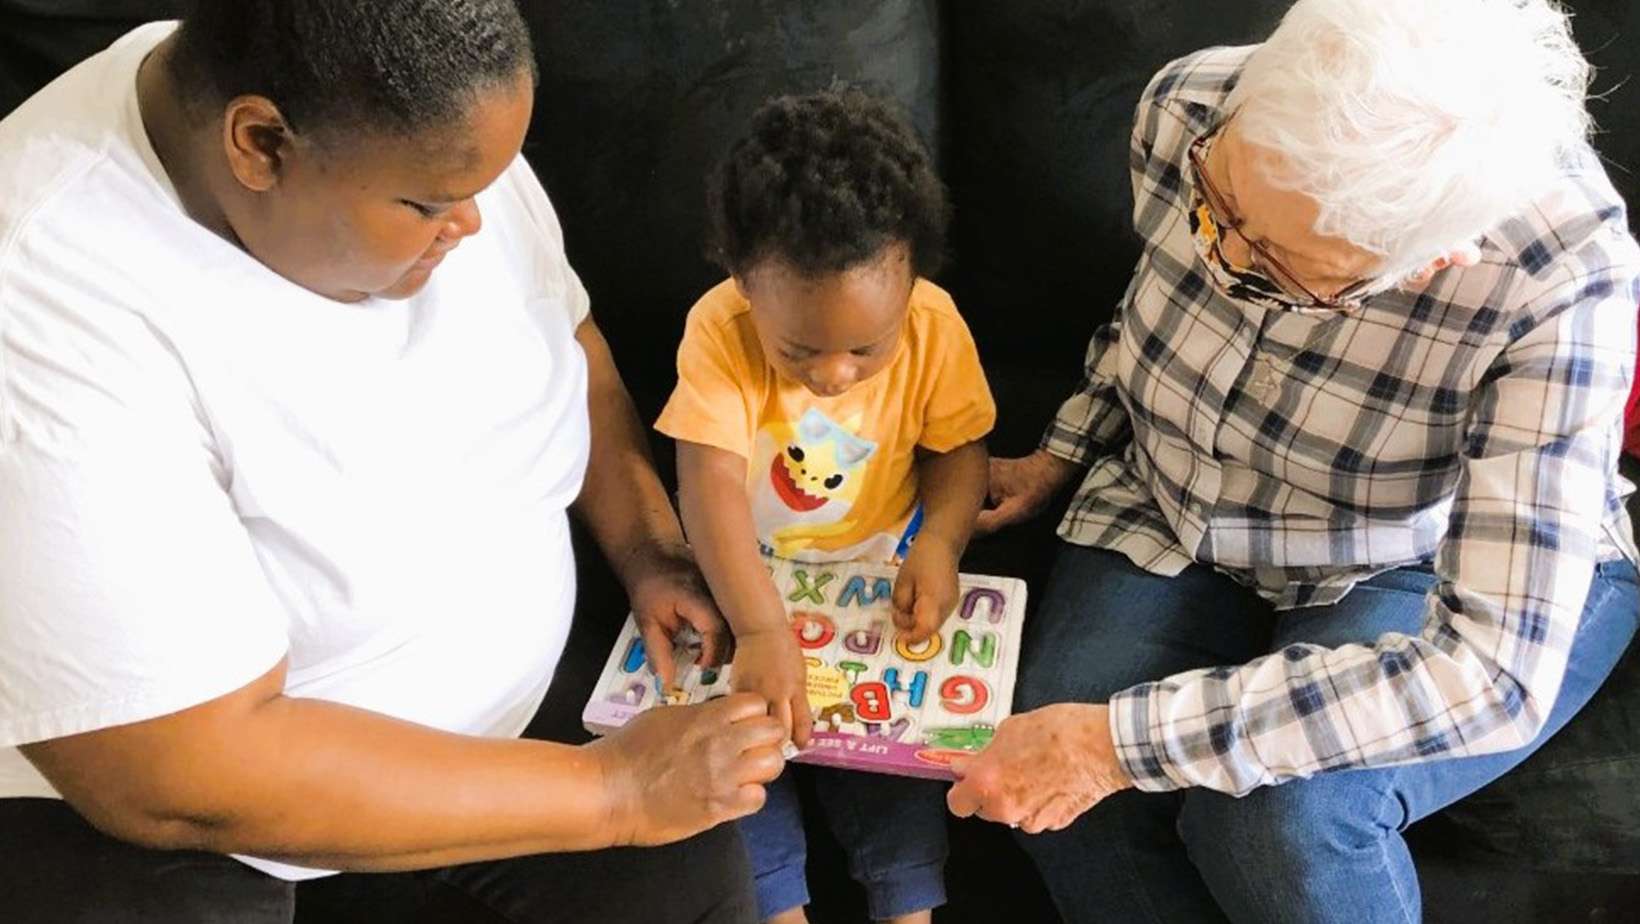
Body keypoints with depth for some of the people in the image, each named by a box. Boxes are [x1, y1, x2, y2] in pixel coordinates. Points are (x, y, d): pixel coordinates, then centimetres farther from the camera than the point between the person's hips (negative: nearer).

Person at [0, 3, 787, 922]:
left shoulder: (426, 139, -13)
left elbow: (563, 336, 7)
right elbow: (187, 782, -31)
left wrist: (651, 551, -5)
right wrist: (612, 790, -27)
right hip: (151, 781, -4)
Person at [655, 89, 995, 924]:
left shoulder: (934, 324, -19)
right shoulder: (720, 329, -26)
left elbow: (958, 448, -6)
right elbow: (710, 483, -34)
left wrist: (939, 543, -26)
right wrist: (759, 629, -45)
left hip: (881, 567, 1)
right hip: (746, 575, 0)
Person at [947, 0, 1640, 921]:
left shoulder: (1559, 283, -32)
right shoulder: (1185, 107, -20)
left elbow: (1494, 671, -37)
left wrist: (1124, 737, -40)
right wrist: (1059, 457, 6)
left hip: (1429, 572, -2)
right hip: (1175, 516, 3)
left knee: (1276, 817, -31)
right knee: (1074, 810, -22)